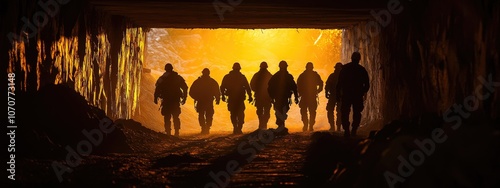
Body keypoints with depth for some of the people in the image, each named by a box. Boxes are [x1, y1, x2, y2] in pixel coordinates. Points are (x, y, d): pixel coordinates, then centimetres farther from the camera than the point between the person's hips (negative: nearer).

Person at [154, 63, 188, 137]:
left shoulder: (162, 78, -2)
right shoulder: (178, 77, 4)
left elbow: (157, 89, -9)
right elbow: (185, 88, 3)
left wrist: (156, 98, -1)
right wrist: (184, 98, 9)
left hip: (166, 100, -2)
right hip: (176, 101, 2)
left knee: (167, 117, 3)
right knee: (175, 117, 11)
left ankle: (168, 132, -4)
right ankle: (176, 132, 5)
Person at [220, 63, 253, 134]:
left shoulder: (227, 77, 3)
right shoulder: (242, 77, -3)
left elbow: (222, 87, 2)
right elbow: (247, 87, -6)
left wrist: (223, 96, 13)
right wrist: (250, 96, -1)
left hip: (231, 98, 2)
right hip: (240, 98, -2)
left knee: (233, 114, 14)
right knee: (240, 114, 5)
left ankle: (235, 128, 7)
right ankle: (238, 129, -7)